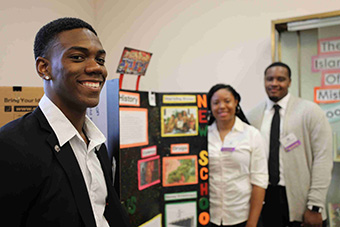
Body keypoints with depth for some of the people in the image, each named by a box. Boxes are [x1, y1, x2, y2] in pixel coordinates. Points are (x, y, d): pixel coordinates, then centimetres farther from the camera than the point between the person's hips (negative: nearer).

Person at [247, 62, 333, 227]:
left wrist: (315, 207, -13)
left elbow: (323, 159, -9)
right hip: (265, 198, 2)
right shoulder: (253, 116, 3)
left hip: (299, 199, -2)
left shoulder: (310, 111, -5)